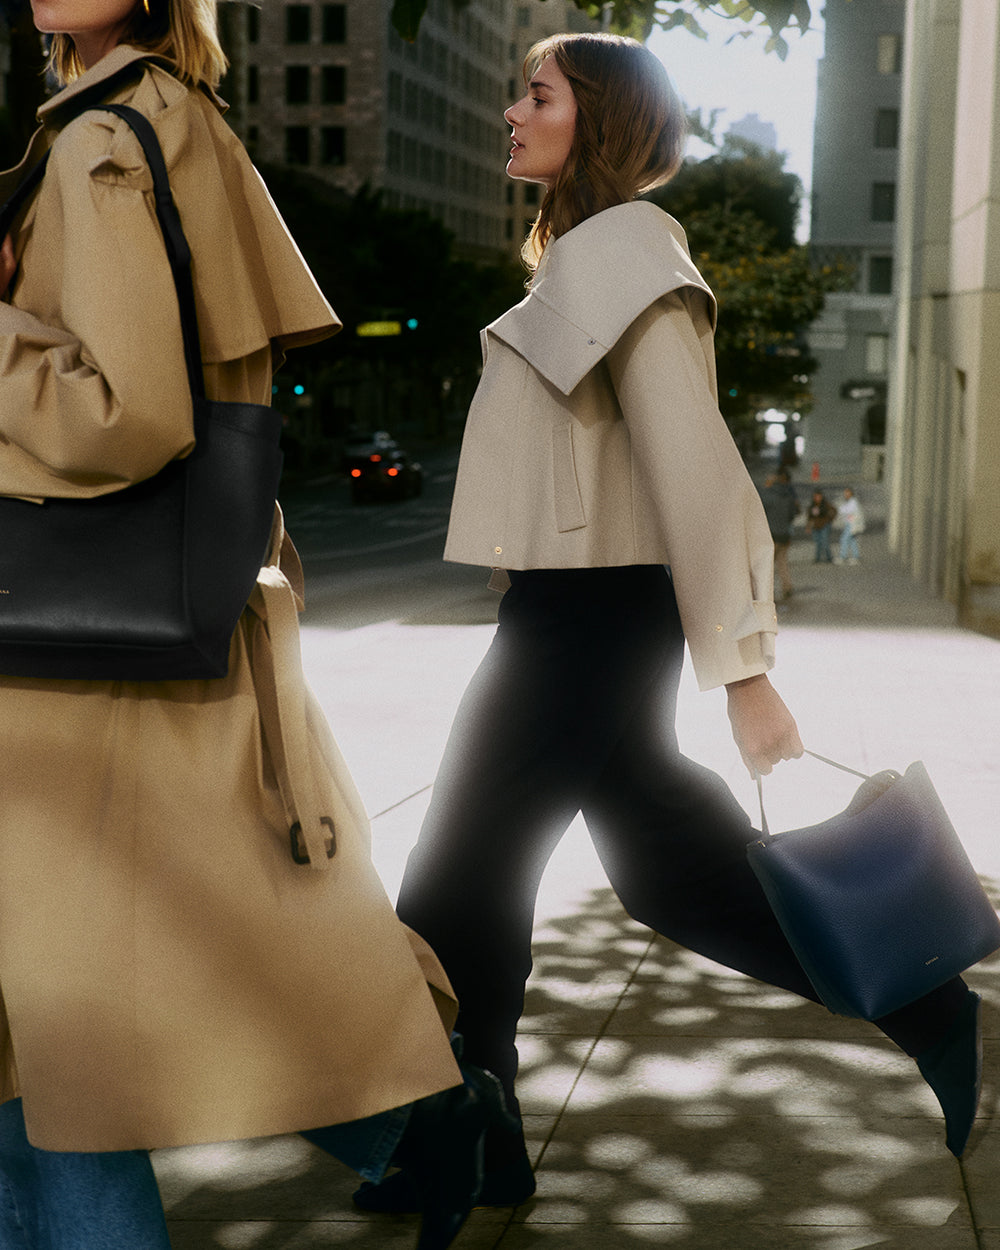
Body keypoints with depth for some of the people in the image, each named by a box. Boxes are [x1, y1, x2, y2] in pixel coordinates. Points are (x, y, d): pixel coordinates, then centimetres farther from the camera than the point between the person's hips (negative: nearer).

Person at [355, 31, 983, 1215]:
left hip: (586, 622, -10)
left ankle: (465, 1150, 18)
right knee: (673, 871, 16)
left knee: (458, 887, 3)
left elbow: (694, 466, -21)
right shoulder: (595, 255, 16)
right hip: (576, 618, 10)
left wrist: (744, 669, -24)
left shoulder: (621, 253, -14)